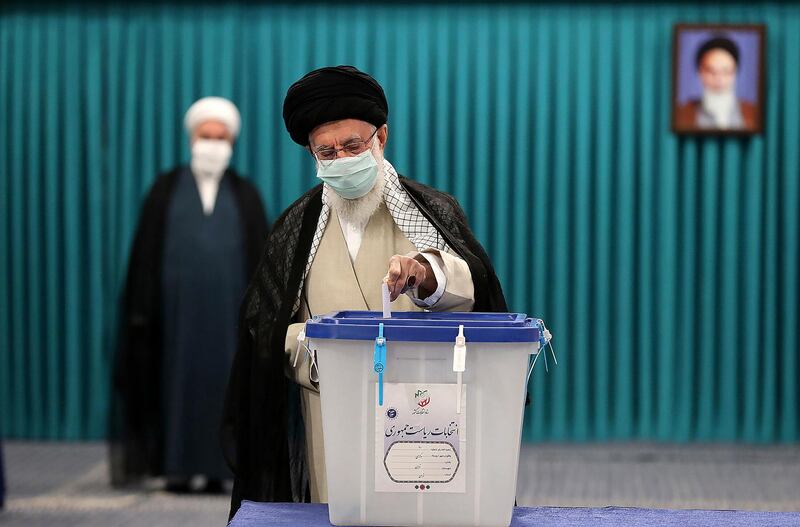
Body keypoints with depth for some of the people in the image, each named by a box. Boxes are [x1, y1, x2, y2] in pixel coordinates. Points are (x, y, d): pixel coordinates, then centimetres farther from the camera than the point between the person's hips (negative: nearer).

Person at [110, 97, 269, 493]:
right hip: (177, 306, 0)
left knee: (223, 383, 0)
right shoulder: (166, 189, 6)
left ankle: (217, 469, 4)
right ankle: (177, 467, 3)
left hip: (227, 308, 1)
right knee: (177, 381, 0)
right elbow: (146, 252, 3)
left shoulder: (245, 195, 8)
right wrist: (142, 310, -4)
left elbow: (260, 257, 6)